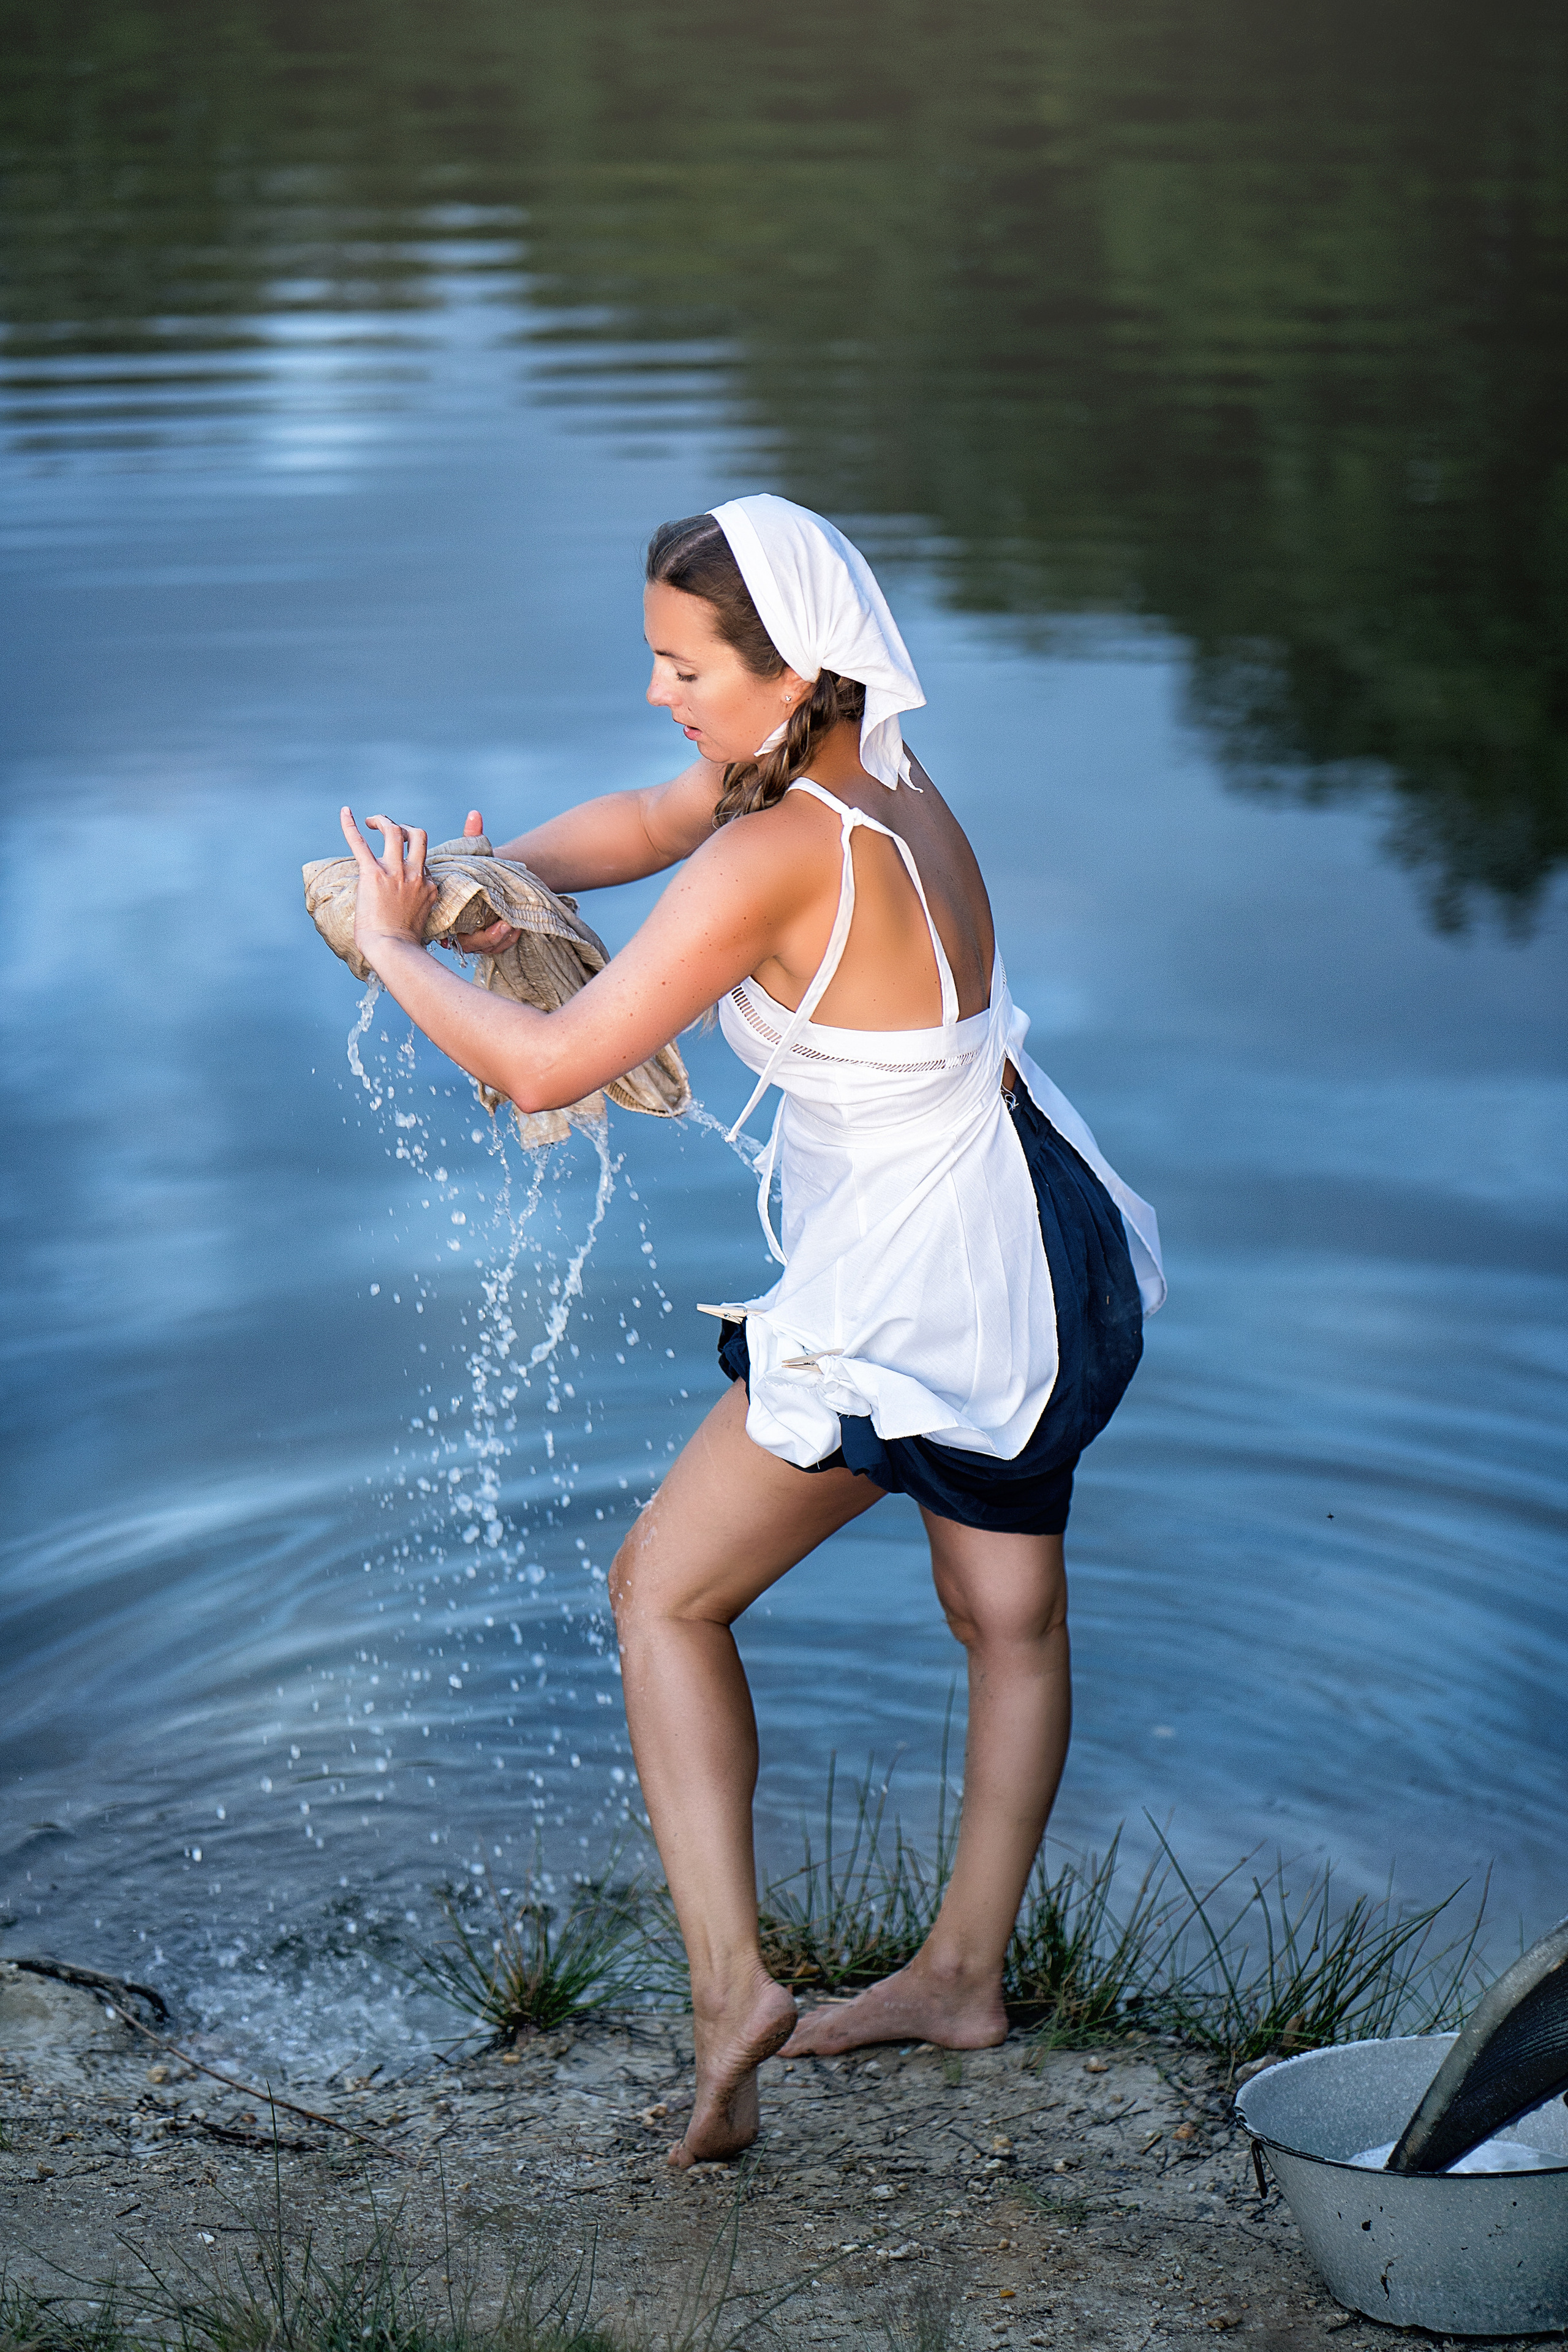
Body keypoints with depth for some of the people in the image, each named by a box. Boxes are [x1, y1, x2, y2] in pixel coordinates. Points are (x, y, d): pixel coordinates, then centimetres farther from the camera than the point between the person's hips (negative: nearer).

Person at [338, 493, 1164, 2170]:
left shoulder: (773, 858, -25)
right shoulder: (876, 777, 1)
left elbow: (545, 1070, -23)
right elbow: (642, 822, 19)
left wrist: (395, 949, -8)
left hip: (917, 1289, -9)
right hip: (1036, 1244, 9)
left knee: (665, 1591, 6)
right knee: (1009, 1614, 21)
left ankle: (730, 1984, -3)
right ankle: (963, 1975, 37)